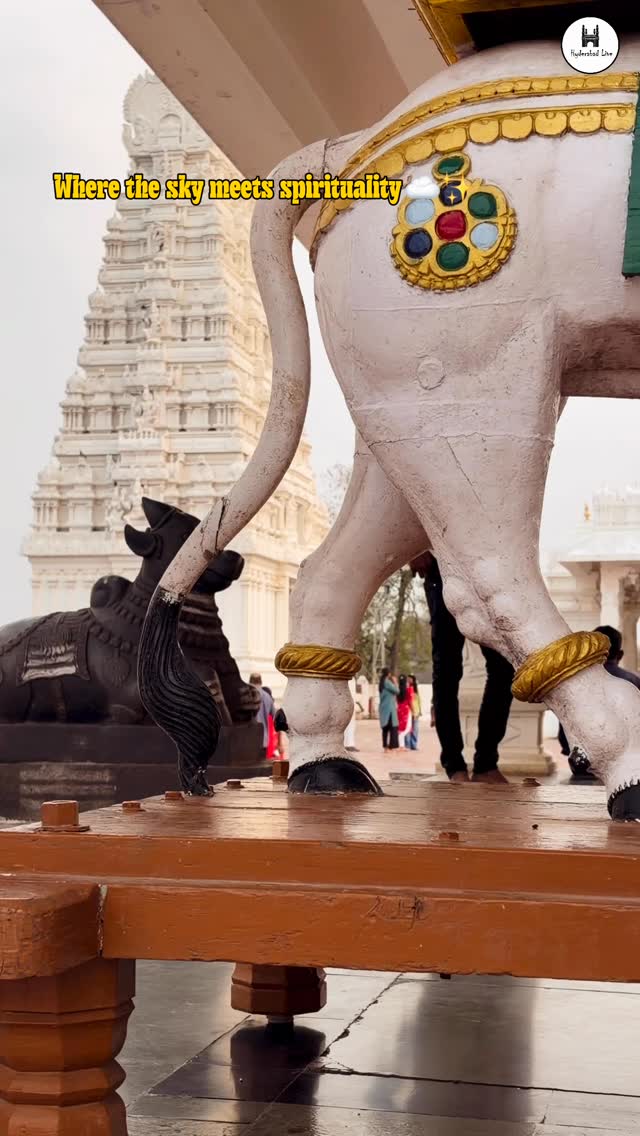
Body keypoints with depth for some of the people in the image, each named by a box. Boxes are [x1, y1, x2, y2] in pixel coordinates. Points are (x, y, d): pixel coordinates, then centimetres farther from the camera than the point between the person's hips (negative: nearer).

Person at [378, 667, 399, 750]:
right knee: (393, 727, -10)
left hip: (384, 708, 9)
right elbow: (397, 690, -12)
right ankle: (393, 746, -15)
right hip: (389, 708, -9)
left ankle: (385, 746, 9)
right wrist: (395, 682, 1)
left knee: (386, 728, 9)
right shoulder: (387, 682, -12)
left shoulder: (382, 683, 16)